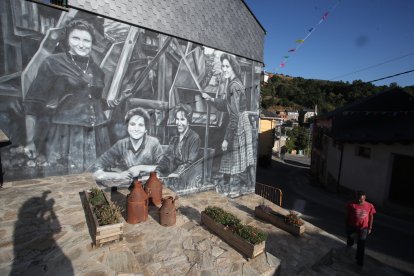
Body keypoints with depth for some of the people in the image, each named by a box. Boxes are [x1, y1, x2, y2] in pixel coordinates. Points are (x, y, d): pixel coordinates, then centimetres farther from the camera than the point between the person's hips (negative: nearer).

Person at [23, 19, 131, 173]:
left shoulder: (96, 70, 13)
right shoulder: (53, 63, 1)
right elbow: (33, 103, -1)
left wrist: (117, 100, 6)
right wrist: (30, 141, -7)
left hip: (97, 136, 4)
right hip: (65, 135, -4)